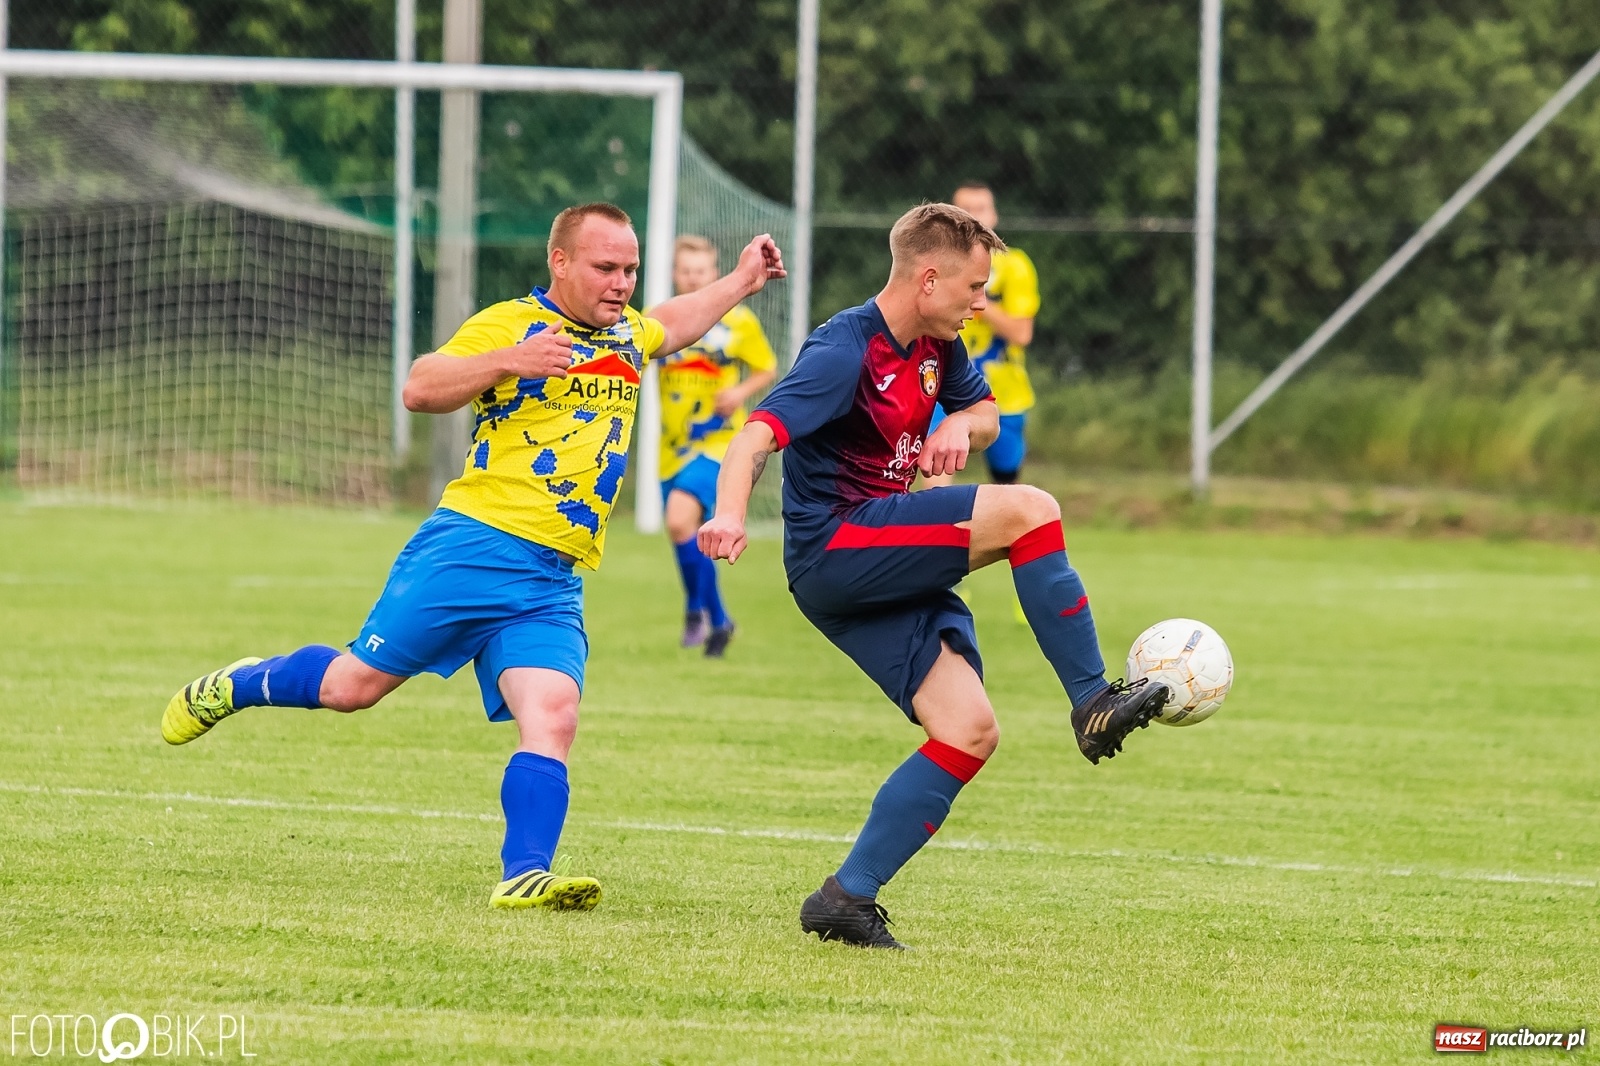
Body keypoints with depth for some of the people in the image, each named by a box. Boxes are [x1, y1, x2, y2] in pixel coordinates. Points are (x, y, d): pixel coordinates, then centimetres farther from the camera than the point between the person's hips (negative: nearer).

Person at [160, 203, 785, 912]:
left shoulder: (627, 334, 20)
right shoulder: (508, 323, -3)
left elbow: (673, 324, 46)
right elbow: (420, 390, -14)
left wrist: (741, 282, 42)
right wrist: (509, 362, -25)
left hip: (553, 585, 5)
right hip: (475, 542, -5)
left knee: (552, 717, -17)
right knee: (355, 685, -1)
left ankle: (523, 877, -25)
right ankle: (231, 689, 25)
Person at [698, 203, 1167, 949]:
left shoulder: (935, 349, 11)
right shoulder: (846, 351, -16)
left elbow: (985, 413, 28)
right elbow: (760, 435, -27)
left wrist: (961, 426, 2)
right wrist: (729, 514, -47)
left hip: (886, 576, 9)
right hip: (833, 547, -9)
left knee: (970, 732, -5)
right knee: (1029, 511, -23)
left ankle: (847, 900, -5)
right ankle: (1094, 704, -16)